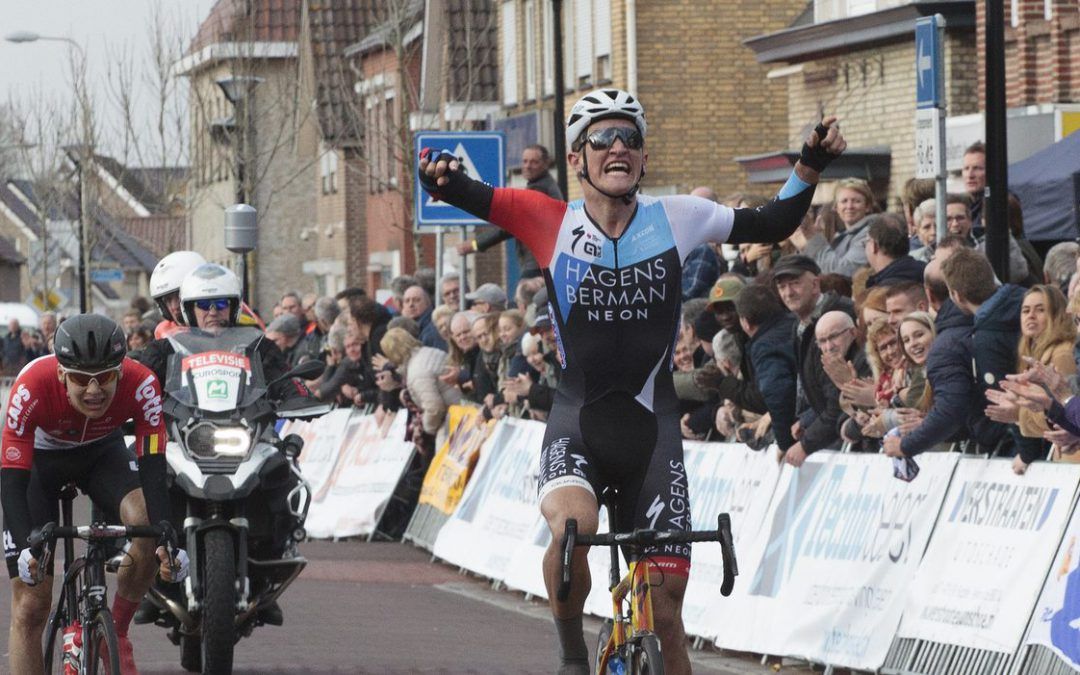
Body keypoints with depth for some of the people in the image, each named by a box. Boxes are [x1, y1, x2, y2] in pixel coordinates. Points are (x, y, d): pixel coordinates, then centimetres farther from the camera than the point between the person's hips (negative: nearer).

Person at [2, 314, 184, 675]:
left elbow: (153, 469, -34)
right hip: (38, 457, -1)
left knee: (146, 524, -30)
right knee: (30, 605, -9)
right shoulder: (32, 388, -38)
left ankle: (118, 631, -7)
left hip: (102, 452, 1)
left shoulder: (142, 385, -33)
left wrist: (167, 539, -48)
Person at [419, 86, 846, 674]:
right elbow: (463, 195, -6)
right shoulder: (552, 223, -4)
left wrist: (811, 165, -3)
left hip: (652, 431, 2)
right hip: (576, 426, -2)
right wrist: (439, 173, -28)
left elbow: (774, 224, 11)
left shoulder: (676, 219, 0)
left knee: (664, 611, 0)